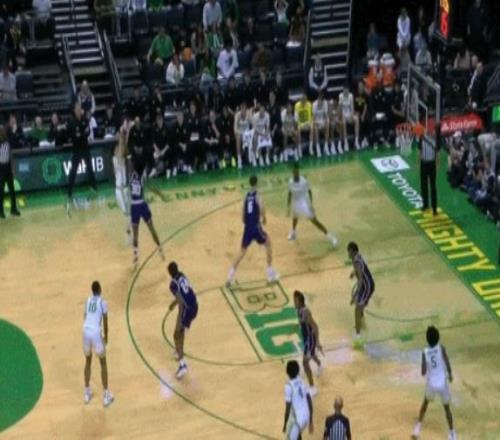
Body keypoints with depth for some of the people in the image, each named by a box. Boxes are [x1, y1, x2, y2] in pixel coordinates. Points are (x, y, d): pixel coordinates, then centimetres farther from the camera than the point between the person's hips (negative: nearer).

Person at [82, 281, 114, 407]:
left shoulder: (88, 300, 14)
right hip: (96, 332, -4)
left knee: (88, 361, 24)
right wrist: (106, 336, 14)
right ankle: (106, 395, 12)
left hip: (86, 331, 4)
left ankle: (87, 393, 30)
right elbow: (105, 322, 0)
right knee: (103, 363, 11)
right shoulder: (102, 302, -1)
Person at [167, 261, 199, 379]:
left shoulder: (174, 284, -19)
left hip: (187, 309, -8)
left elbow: (181, 303, -22)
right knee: (181, 329, 31)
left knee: (177, 335, -2)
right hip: (194, 306, 8)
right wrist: (174, 302, 37)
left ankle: (182, 364, -10)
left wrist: (179, 322, -20)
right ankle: (180, 352, 47)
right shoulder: (182, 276, 6)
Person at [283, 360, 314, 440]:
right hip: (306, 416, 8)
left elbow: (288, 408, -17)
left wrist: (285, 424, -4)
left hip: (297, 418, -8)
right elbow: (310, 402, 8)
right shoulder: (301, 382, 4)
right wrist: (310, 421, 16)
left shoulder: (289, 386, -18)